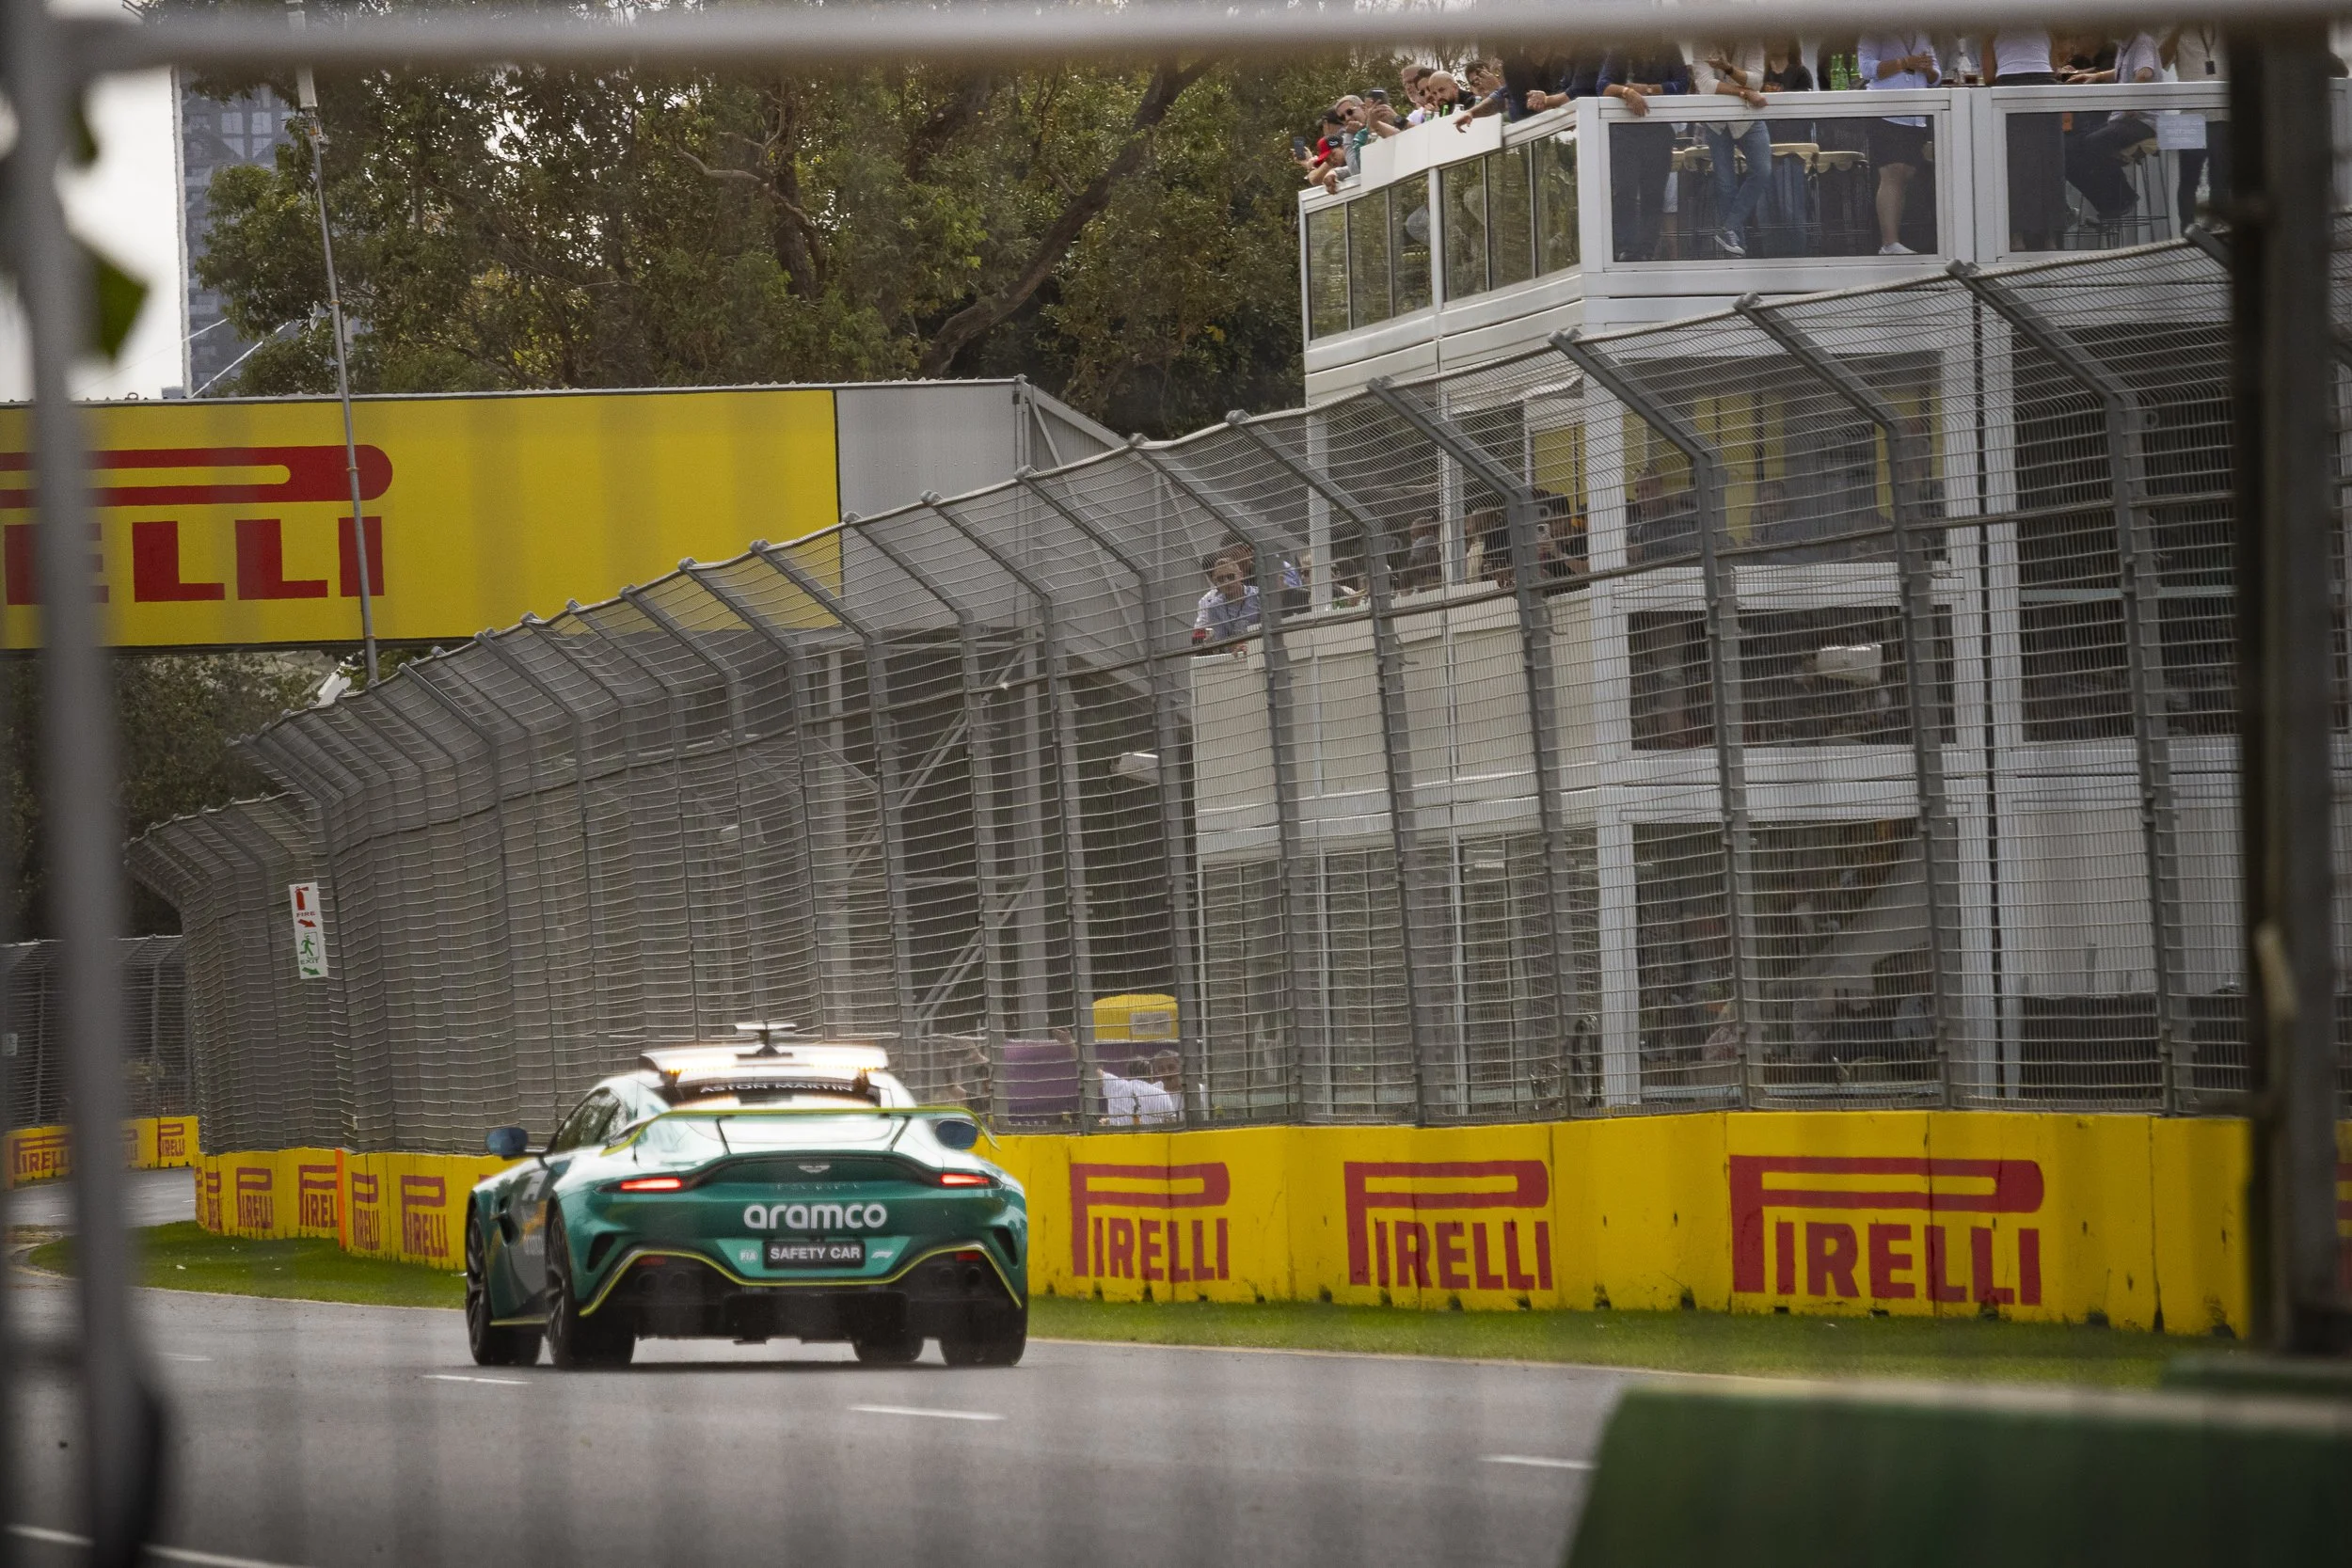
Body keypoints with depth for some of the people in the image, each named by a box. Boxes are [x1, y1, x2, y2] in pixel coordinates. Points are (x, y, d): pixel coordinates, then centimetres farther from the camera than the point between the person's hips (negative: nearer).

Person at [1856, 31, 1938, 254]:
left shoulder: (1922, 37, 20)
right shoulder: (1875, 34, 3)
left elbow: (1935, 78, 22)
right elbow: (1867, 67, -9)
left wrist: (1928, 69, -3)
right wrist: (1905, 63, -14)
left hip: (1917, 118, 6)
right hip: (1886, 116, -6)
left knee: (1905, 178, 3)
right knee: (1891, 176, -15)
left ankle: (1892, 241, 6)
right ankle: (1890, 242, -20)